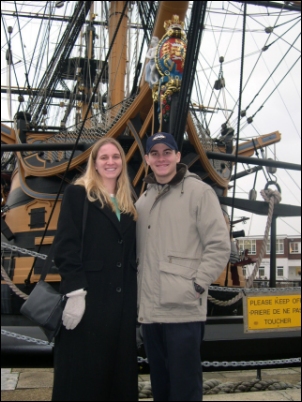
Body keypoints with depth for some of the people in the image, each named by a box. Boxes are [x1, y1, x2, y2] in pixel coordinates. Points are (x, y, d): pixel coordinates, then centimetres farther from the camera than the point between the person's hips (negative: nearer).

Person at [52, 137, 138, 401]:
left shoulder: (128, 203, 16)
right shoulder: (77, 194, -1)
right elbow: (66, 246, -10)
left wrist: (137, 298, 11)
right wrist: (74, 291, -18)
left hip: (123, 300, 6)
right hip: (88, 297, -6)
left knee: (120, 370, 11)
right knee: (82, 373, 1)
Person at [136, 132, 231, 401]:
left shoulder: (199, 192, -5)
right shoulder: (143, 200, 14)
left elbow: (219, 246, -9)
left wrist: (197, 286, -14)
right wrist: (138, 292, 8)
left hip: (184, 310, -6)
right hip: (149, 311, 6)